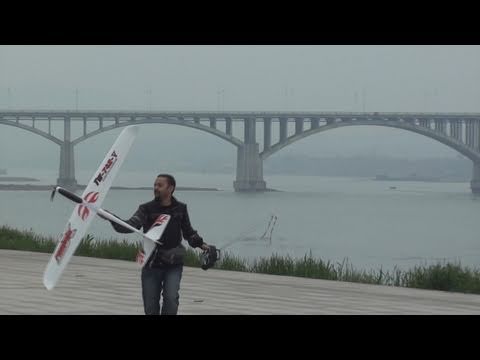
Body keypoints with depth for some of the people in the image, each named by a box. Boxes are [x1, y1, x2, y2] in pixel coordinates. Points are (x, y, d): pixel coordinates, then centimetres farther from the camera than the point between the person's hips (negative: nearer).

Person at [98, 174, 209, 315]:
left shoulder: (180, 209, 4)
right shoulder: (146, 209, -3)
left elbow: (188, 232, 19)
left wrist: (201, 244, 6)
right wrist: (111, 218, -33)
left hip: (174, 265, 0)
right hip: (151, 265, 0)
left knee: (171, 298, -20)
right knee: (150, 308, 4)